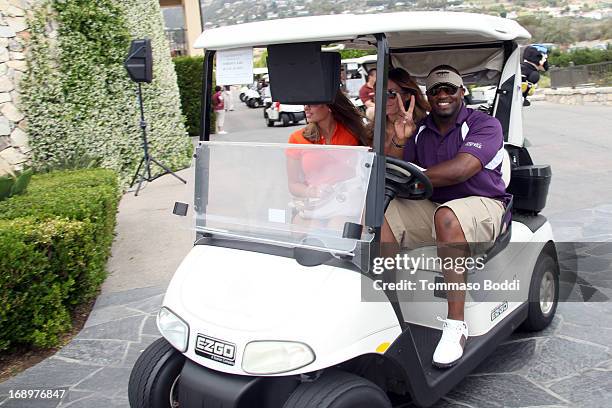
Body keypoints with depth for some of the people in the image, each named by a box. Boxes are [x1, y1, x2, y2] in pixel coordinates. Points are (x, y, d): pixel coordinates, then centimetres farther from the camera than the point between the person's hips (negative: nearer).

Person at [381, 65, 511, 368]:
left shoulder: (485, 125, -6)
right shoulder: (419, 131, 12)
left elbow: (460, 170, -23)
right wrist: (400, 143, -12)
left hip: (481, 206, -5)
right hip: (430, 208, 5)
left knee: (447, 215, -39)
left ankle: (456, 324, -35)